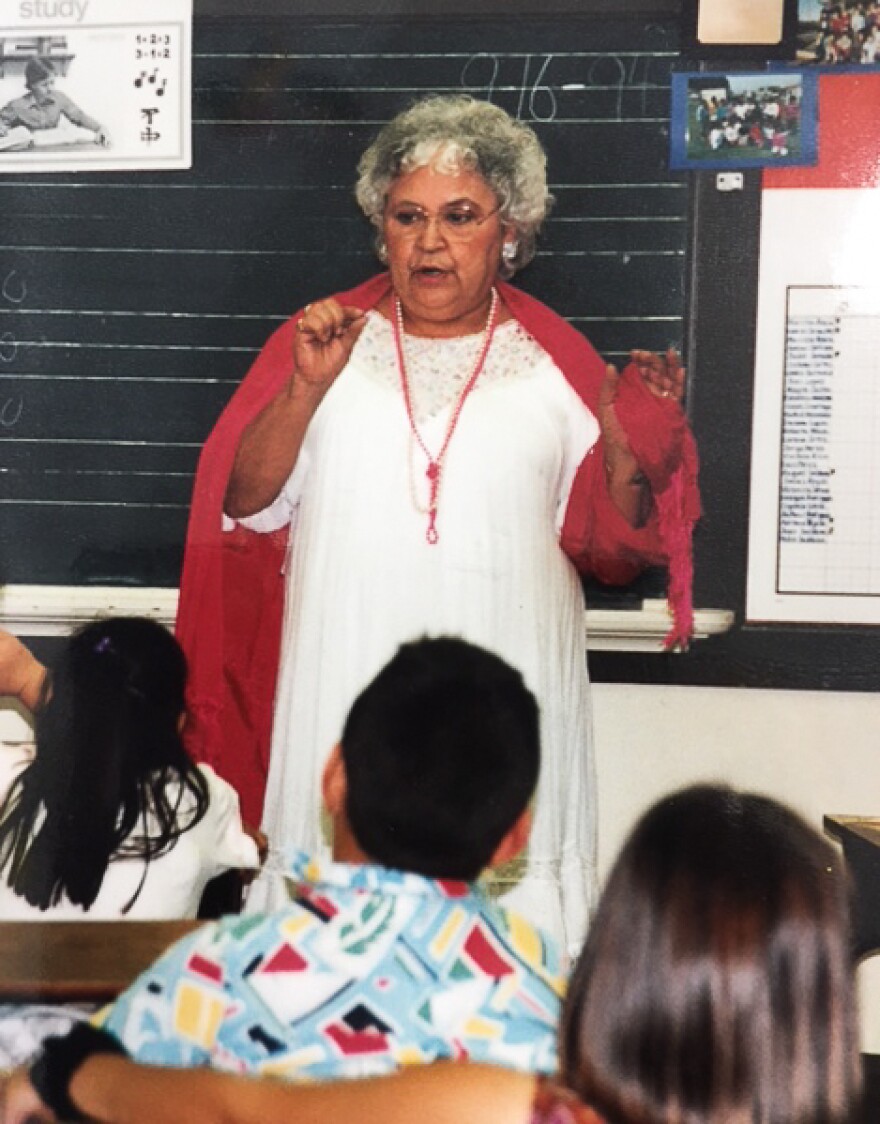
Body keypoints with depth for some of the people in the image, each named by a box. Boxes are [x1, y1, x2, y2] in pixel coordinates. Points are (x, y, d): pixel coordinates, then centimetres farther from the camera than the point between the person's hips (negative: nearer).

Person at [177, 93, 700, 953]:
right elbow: (247, 504, 2)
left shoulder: (555, 358, 8)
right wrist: (308, 388, -10)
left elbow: (608, 539, 8)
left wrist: (629, 445, -10)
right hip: (347, 685, 1)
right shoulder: (320, 340, 9)